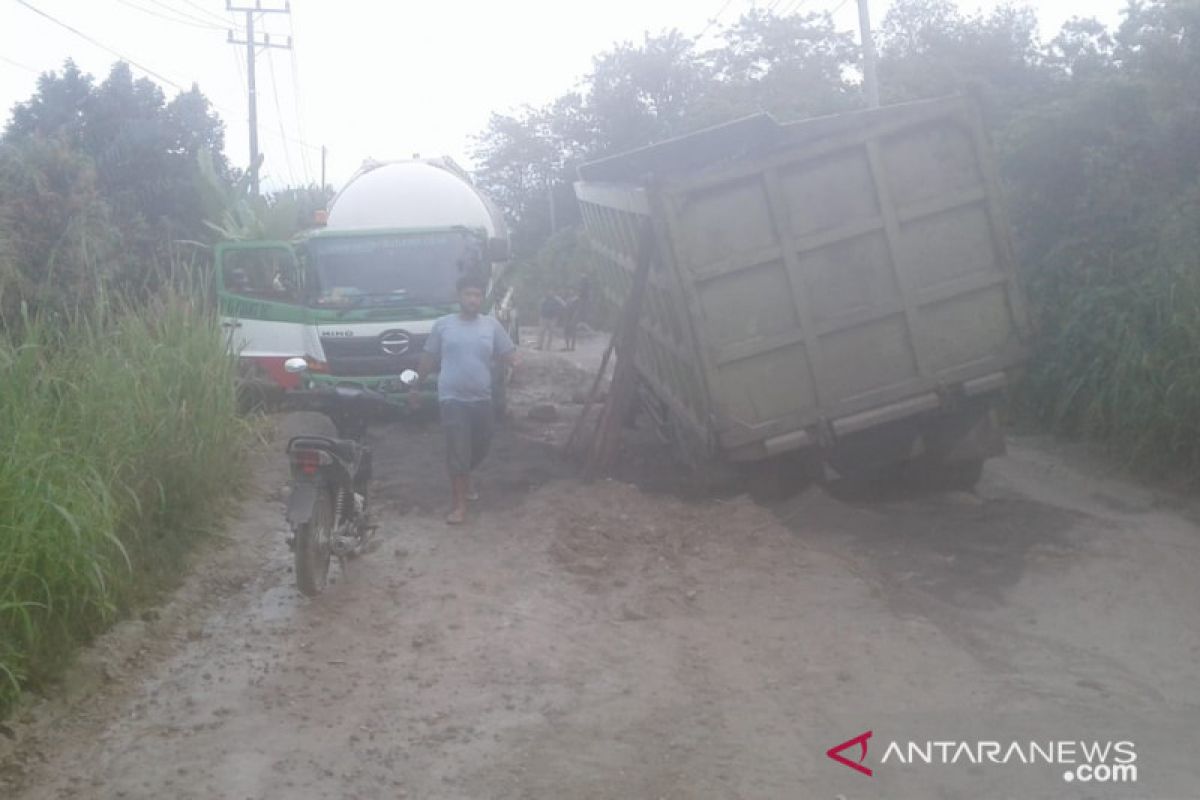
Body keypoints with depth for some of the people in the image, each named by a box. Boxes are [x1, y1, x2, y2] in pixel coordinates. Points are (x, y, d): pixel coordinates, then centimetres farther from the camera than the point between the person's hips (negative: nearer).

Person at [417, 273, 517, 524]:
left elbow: (509, 355, 5)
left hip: (482, 399, 3)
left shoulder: (492, 325, 4)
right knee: (457, 451, -8)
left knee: (480, 447, 16)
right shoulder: (443, 325, 1)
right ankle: (459, 504, -3)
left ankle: (463, 479, 45)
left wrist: (511, 362, -17)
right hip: (452, 398, -3)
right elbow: (429, 359, 9)